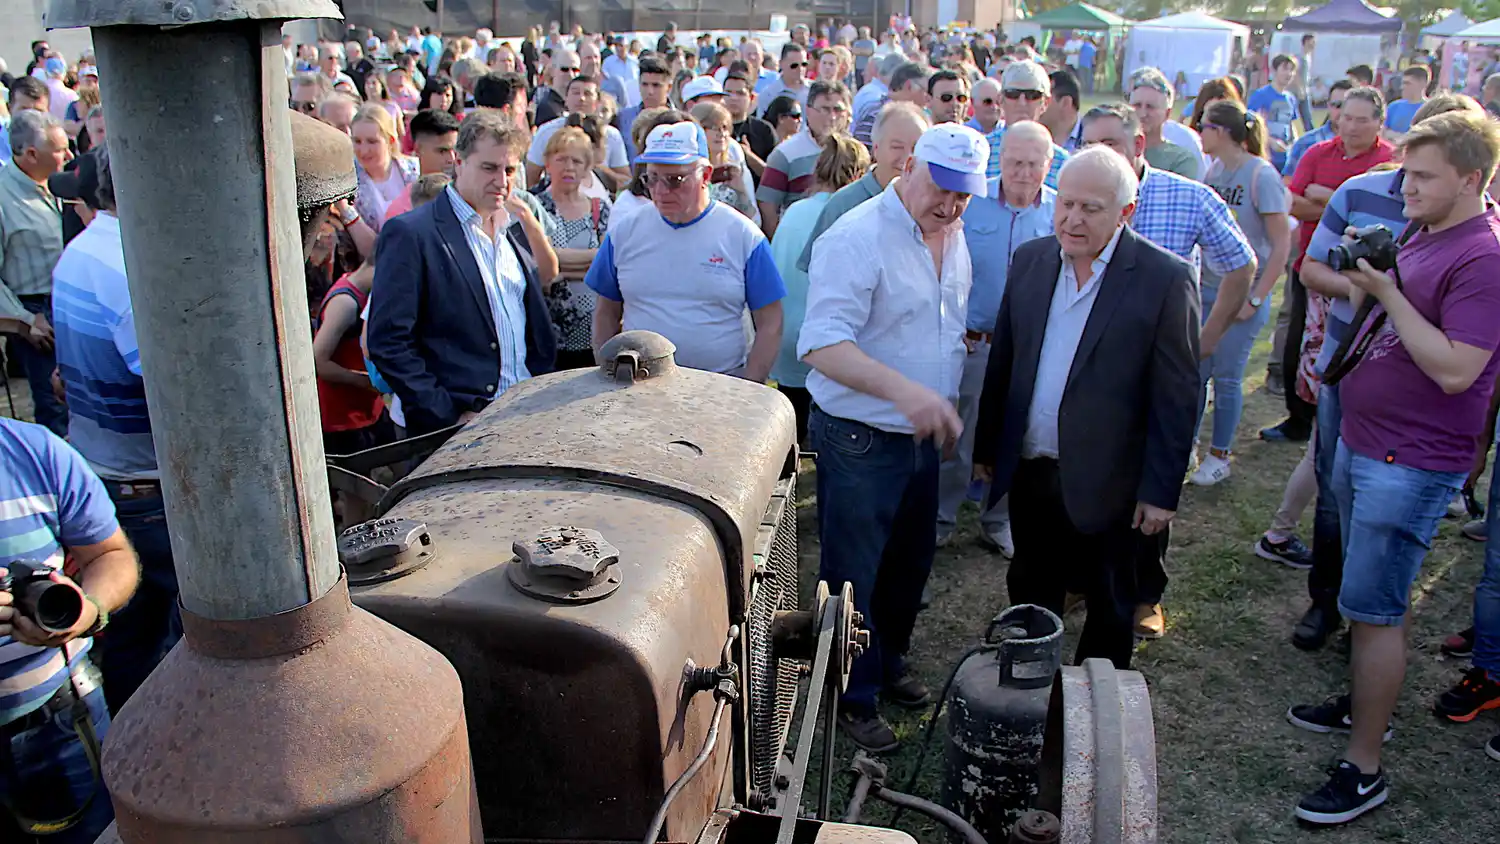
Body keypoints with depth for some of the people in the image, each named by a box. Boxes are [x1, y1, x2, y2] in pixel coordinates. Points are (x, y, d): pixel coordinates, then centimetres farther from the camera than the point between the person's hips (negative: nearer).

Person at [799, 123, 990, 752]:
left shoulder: (953, 239, 7)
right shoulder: (856, 239, -20)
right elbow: (822, 344, -30)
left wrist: (942, 406, 14)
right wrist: (904, 390, -42)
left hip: (923, 435, 8)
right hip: (859, 440, -8)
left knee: (910, 565, 22)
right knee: (854, 578, 6)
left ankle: (889, 666, 43)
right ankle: (852, 696, 24)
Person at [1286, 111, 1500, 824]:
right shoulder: (1421, 237, 10)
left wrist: (1388, 292, -25)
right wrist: (1366, 279, 7)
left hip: (1411, 463, -9)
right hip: (1361, 443, 9)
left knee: (1373, 608, -3)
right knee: (1374, 597, 22)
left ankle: (1364, 768, 8)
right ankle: (1368, 703, 40)